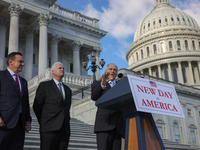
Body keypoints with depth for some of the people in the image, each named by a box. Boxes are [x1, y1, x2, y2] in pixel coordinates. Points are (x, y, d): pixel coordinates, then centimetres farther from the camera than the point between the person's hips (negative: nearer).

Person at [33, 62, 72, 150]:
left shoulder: (67, 90, 22)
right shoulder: (44, 86, 6)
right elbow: (36, 106, 4)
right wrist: (44, 123, 6)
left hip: (64, 130, 5)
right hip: (49, 129, -4)